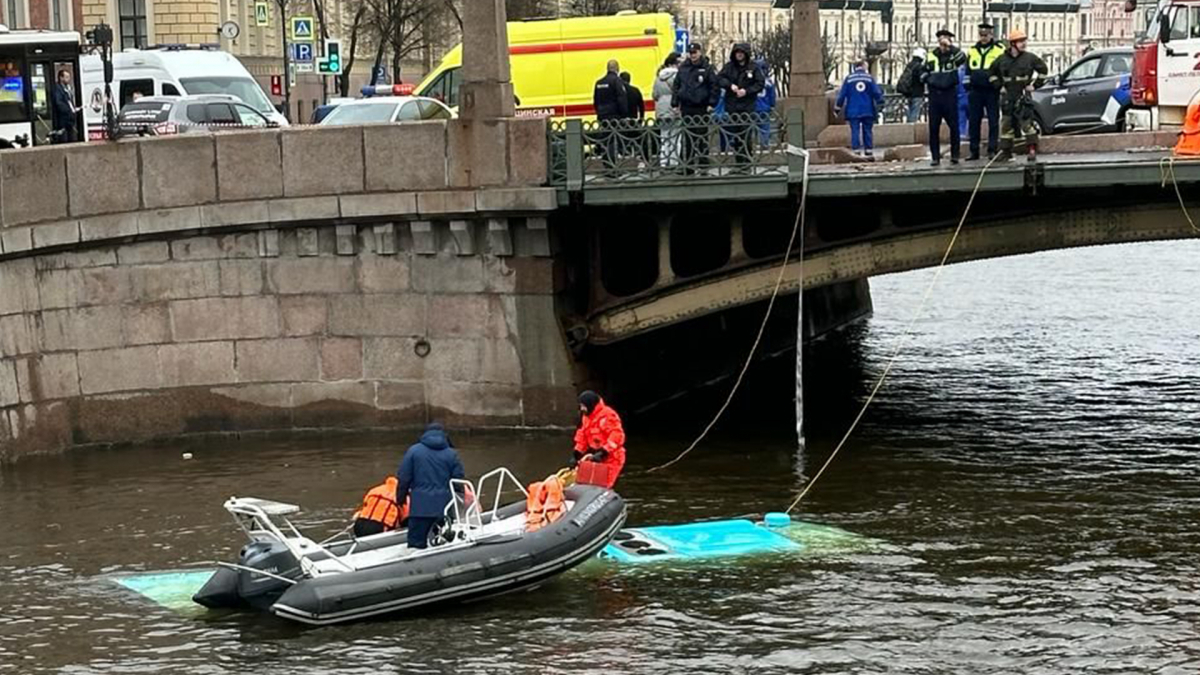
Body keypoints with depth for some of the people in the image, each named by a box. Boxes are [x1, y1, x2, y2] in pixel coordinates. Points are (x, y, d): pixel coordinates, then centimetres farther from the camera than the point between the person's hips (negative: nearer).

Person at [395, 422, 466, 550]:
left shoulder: (413, 451, 2)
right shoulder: (451, 454, 5)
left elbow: (403, 478, 1)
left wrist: (400, 498, 14)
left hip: (420, 507, -2)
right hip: (445, 506, 2)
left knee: (416, 544, -3)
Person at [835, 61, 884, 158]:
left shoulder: (848, 79, 2)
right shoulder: (869, 78, 2)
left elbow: (842, 94, 4)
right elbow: (876, 92, 0)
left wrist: (838, 105, 14)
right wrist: (880, 102, 12)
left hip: (853, 111, -1)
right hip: (868, 110, 1)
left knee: (855, 131, -2)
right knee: (867, 130, 8)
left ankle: (856, 150, -8)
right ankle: (869, 150, 7)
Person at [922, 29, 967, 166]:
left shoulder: (953, 55, 1)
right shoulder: (931, 55, 10)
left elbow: (962, 58, -24)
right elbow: (924, 72, 20)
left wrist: (950, 46, -22)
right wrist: (927, 79, 1)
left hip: (949, 94, -3)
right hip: (934, 94, 3)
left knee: (954, 126, -2)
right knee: (933, 127, 3)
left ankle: (955, 154, 8)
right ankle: (935, 156, 8)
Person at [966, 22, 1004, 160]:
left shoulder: (999, 50, 0)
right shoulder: (972, 51, 12)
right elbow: (967, 71, 18)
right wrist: (968, 87, 12)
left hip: (991, 91, -4)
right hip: (975, 91, 4)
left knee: (993, 121, -2)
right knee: (974, 121, 3)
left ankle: (992, 150, 2)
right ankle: (974, 151, 9)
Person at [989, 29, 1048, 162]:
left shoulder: (1030, 58, -2)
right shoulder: (1002, 60, 4)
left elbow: (1043, 69, 6)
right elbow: (993, 73, 18)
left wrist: (1035, 85, 2)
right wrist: (999, 86, 8)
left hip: (1023, 96, -3)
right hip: (1007, 97, 3)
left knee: (1027, 123, -10)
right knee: (1006, 124, 5)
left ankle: (1032, 150, -5)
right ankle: (1005, 151, 11)